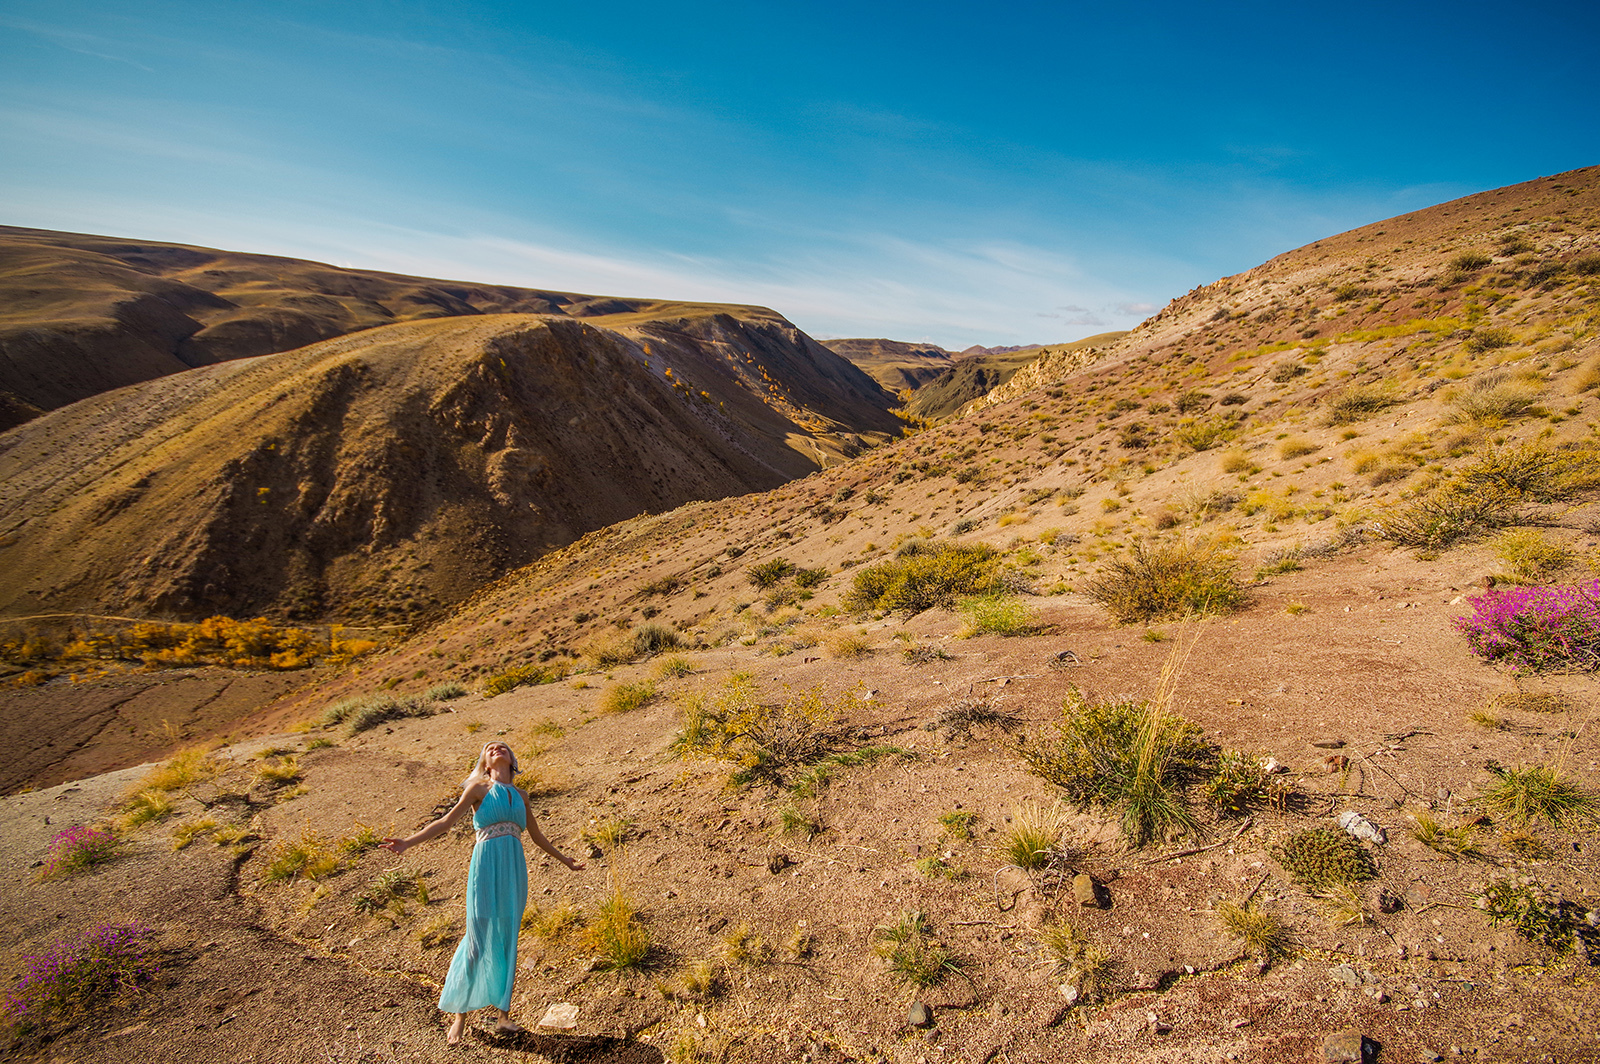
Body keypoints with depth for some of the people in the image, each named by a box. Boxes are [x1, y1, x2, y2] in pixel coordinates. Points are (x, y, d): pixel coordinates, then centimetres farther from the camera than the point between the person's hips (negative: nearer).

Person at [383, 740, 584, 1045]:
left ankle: (504, 1015, 17)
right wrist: (408, 842, -9)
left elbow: (537, 836, 26)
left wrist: (565, 861, 34)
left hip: (514, 870, 4)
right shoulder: (479, 788, 5)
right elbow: (446, 821, 2)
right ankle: (459, 1013, 17)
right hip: (487, 864, -4)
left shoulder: (519, 794, 16)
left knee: (507, 942, 7)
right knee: (478, 939, 0)